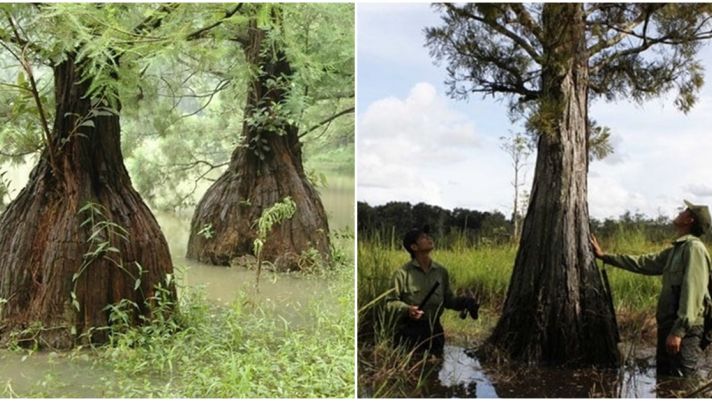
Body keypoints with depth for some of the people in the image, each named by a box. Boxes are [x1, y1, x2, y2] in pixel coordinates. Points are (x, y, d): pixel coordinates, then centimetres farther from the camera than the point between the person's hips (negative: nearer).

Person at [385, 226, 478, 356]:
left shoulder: (441, 272, 5)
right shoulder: (402, 273, -9)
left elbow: (448, 300, 10)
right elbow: (391, 301, -6)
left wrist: (465, 301, -8)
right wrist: (407, 309, -24)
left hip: (434, 330, 4)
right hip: (408, 331, -4)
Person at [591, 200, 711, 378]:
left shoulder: (694, 248, -13)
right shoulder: (676, 249, 15)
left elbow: (692, 293, -21)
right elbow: (642, 263, 22)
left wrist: (678, 331, -25)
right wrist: (605, 256, 23)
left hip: (684, 330, -9)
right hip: (667, 325, 10)